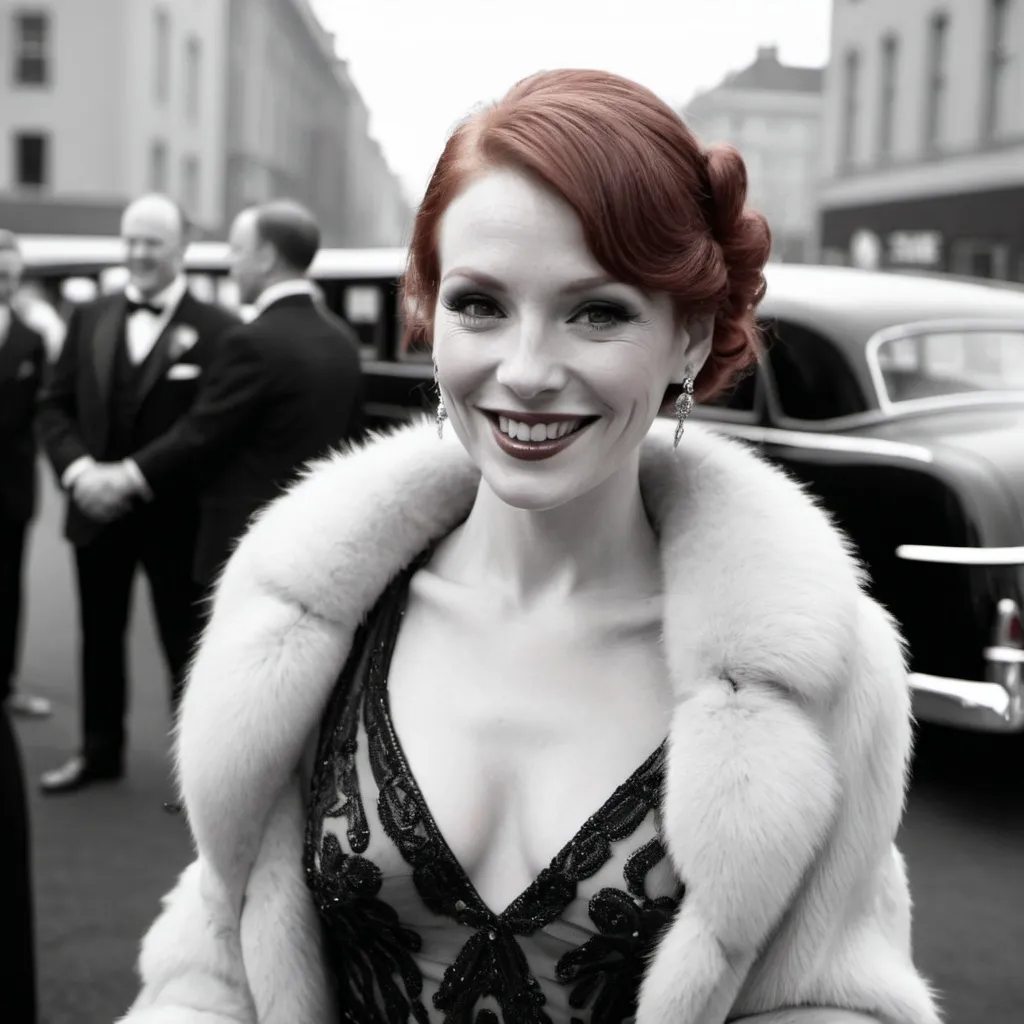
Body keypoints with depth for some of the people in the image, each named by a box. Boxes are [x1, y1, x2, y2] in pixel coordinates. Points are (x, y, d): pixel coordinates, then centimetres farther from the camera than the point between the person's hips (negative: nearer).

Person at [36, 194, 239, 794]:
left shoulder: (216, 329, -10)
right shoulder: (90, 318, 8)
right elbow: (55, 406, 8)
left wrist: (135, 476, -19)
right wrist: (78, 471, -10)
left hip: (174, 515, -5)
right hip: (97, 509, 5)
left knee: (185, 644, 6)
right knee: (100, 638, 16)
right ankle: (101, 751, 32)